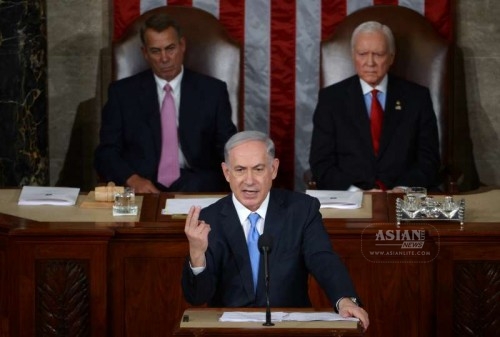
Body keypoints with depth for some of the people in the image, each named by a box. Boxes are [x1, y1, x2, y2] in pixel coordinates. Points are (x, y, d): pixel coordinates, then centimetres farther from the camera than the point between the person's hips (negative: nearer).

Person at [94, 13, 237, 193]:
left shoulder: (212, 91, 12)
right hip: (141, 187, 0)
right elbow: (106, 152, 6)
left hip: (197, 187, 0)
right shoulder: (122, 92, 11)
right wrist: (132, 179, -15)